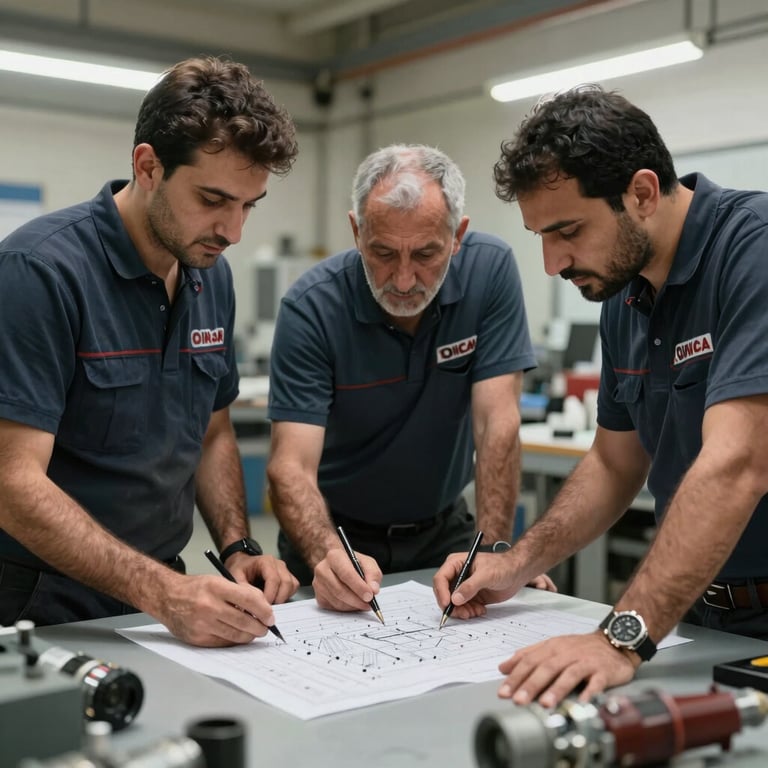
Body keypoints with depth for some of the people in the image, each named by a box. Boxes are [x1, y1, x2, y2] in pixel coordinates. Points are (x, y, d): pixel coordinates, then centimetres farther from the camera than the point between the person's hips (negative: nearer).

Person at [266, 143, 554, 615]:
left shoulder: (491, 270, -14)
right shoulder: (311, 306, -18)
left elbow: (497, 424, -16)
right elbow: (291, 464, -23)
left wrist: (493, 554, -25)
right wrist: (328, 556, -41)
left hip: (444, 529, 1)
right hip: (337, 532, 0)